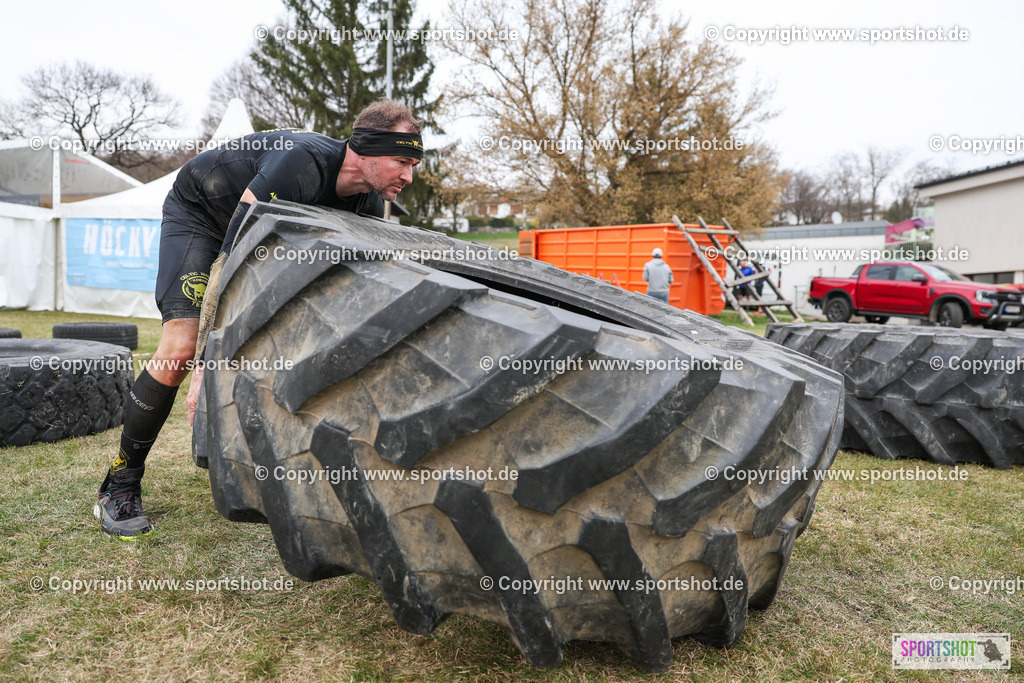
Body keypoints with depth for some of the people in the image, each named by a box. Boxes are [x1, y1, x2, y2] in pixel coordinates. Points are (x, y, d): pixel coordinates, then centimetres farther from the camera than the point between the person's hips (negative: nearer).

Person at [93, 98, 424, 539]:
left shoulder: (369, 203, -16)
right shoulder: (300, 164, -39)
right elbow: (229, 260, -41)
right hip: (198, 213, -7)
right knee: (182, 348, -21)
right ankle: (119, 487, -5)